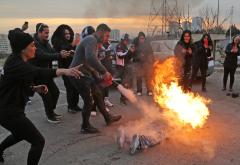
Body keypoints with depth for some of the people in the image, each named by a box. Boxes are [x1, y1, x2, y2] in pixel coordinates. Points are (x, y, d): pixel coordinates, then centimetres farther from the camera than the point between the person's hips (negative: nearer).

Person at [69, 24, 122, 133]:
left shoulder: (94, 42, 16)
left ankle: (108, 118, 35)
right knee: (89, 101, -3)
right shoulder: (91, 39, -17)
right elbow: (90, 58, -37)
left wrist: (99, 79, 10)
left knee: (98, 95, 18)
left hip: (85, 74, 10)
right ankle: (85, 127, 17)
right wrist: (104, 72, -30)